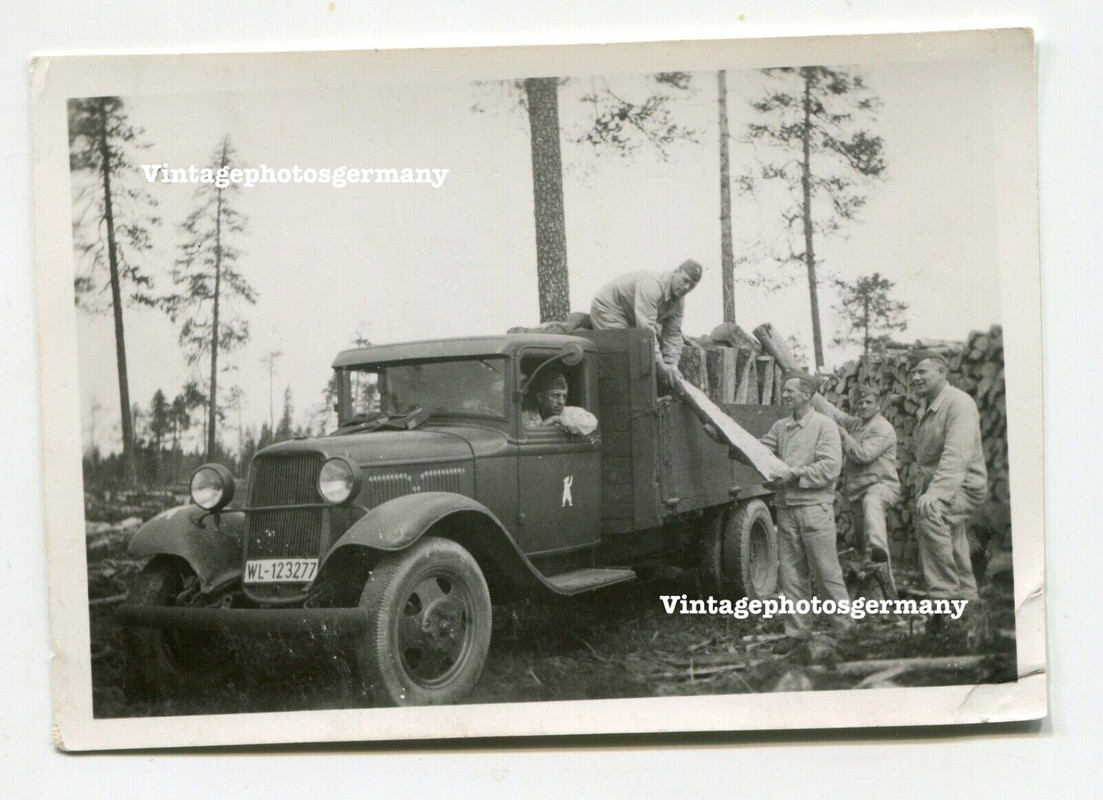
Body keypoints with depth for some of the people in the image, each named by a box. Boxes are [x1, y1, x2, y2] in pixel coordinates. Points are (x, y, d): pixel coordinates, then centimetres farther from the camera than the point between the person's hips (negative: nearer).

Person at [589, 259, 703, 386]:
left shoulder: (679, 301, -5)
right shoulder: (652, 286, -35)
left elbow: (673, 334, -1)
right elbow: (645, 327, -40)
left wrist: (672, 365, -14)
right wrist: (659, 364, -39)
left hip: (629, 318, 10)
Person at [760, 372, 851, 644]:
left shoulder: (824, 426, -4)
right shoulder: (781, 427, 15)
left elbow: (830, 467, -13)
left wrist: (794, 474, -17)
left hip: (814, 507, -6)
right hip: (786, 508, 6)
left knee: (826, 571, -1)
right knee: (790, 574, 7)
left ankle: (844, 624, 9)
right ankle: (798, 630, 13)